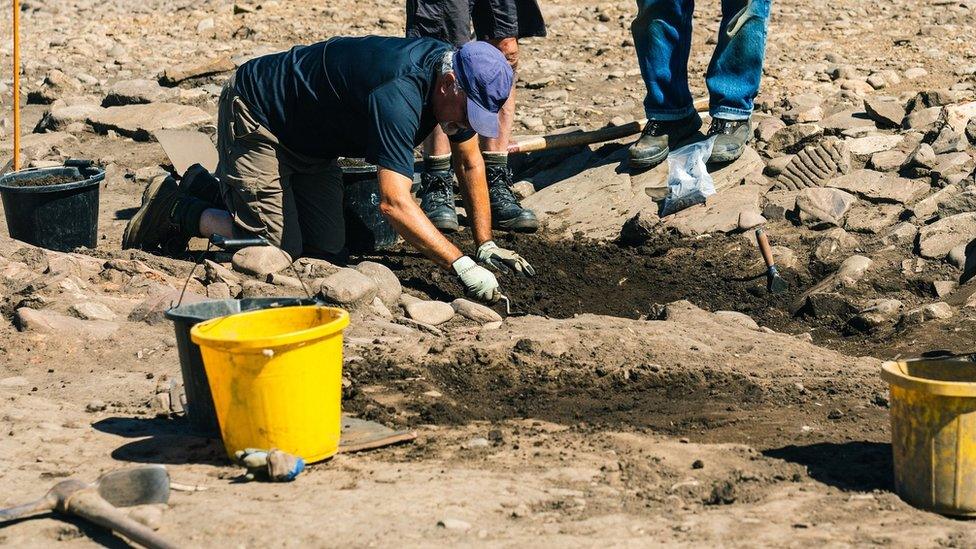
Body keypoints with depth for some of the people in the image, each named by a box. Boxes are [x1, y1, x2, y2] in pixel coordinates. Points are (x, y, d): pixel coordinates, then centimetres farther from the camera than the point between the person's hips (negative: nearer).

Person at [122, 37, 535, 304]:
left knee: (326, 246, 5)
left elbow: (470, 163, 4)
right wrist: (461, 266, -44)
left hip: (308, 138, 9)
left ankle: (209, 192, 21)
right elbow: (394, 202, -43)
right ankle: (174, 209, 6)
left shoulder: (455, 80, -10)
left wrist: (485, 245, -2)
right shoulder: (398, 94, -38)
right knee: (277, 249, -14)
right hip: (255, 114, -9)